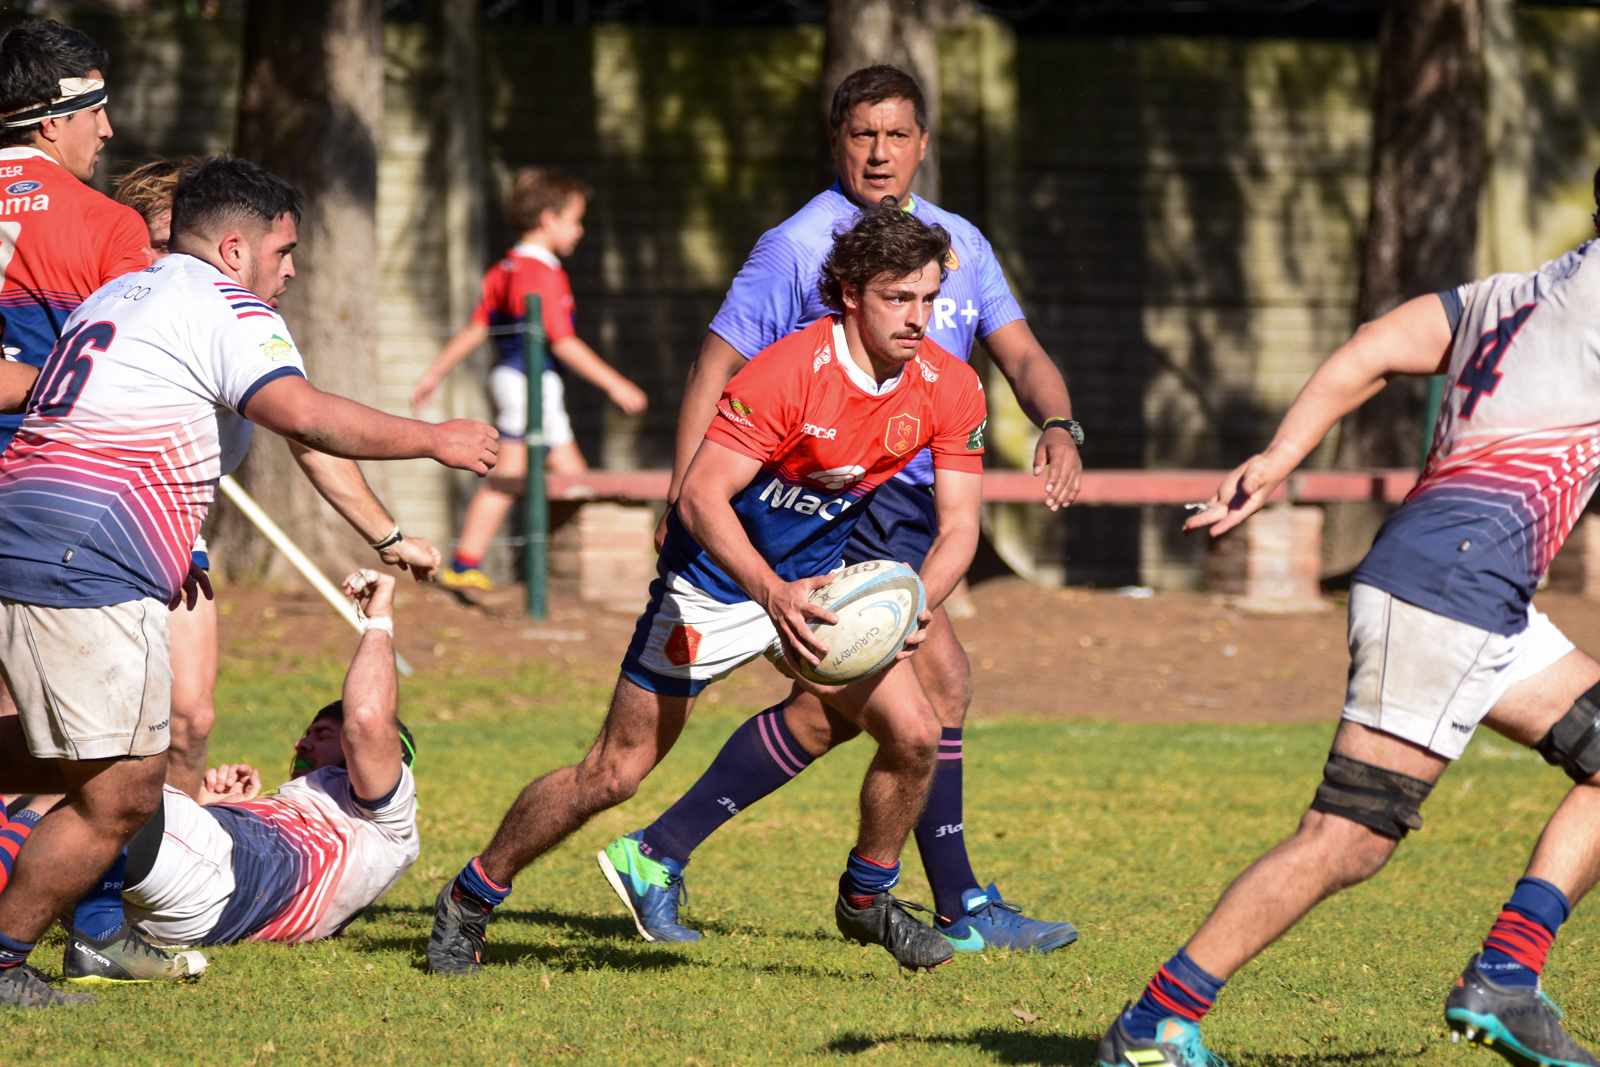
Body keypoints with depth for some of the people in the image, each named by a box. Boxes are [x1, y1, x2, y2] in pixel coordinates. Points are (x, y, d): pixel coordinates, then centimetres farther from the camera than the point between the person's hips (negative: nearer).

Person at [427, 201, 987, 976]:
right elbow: (701, 497, -32)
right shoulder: (785, 373, -29)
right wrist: (772, 593, -46)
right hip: (716, 583, -5)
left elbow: (958, 525, -9)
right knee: (614, 773, -3)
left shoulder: (950, 389, -12)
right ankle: (469, 900, 16)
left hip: (817, 584, 5)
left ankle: (866, 899, 16)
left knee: (915, 736, -10)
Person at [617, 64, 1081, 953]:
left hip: (912, 506, 7)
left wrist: (1060, 427, -15)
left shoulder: (960, 245, 12)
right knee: (941, 678, -14)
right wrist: (685, 498, -16)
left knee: (829, 714, 8)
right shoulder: (798, 246, -6)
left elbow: (1021, 353, 6)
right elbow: (719, 365, -7)